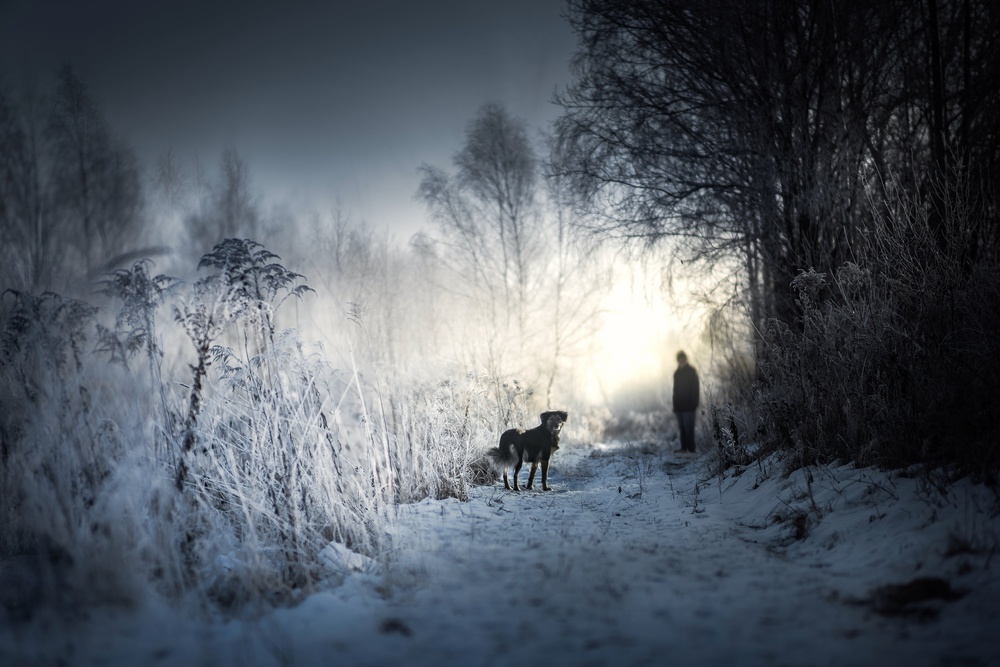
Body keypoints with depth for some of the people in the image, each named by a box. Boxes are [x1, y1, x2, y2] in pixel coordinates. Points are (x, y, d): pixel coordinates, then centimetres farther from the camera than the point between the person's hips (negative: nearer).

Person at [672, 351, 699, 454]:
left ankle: (691, 449, -11)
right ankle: (684, 448, 9)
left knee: (688, 427, -10)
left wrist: (694, 403, -16)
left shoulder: (691, 371, -3)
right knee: (682, 427, 6)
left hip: (688, 405, -7)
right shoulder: (677, 373, 15)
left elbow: (695, 388, -8)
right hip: (679, 406, 7)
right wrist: (675, 405, 13)